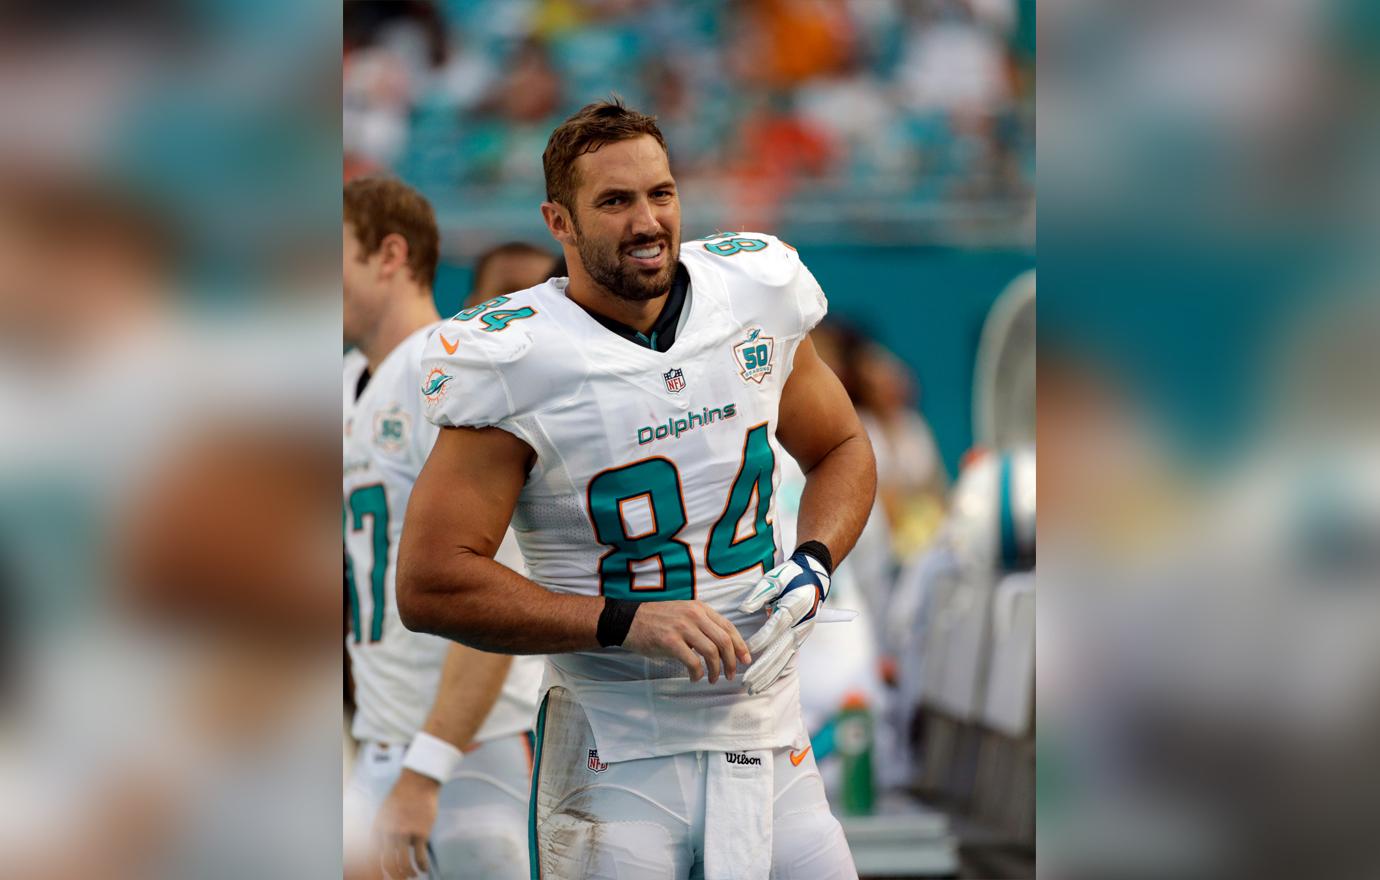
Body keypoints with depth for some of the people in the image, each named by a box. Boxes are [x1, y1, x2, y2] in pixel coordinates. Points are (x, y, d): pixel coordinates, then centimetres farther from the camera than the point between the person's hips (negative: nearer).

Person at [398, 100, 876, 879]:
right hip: (615, 755, -4)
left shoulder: (755, 295, 3)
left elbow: (843, 450, 20)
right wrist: (626, 623, -20)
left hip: (768, 734, 4)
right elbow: (431, 585, -16)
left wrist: (814, 562, -1)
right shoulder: (519, 363, -13)